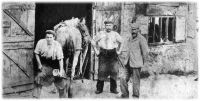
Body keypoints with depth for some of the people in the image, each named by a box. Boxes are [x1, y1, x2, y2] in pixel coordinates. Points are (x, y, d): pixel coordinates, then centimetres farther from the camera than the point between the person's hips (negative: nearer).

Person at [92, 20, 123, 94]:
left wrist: (119, 51, 10)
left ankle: (113, 89, 11)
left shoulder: (115, 34, 5)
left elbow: (121, 42, 18)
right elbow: (94, 42, 15)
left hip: (112, 54, 1)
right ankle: (99, 89, 6)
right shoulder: (101, 33, 4)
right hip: (103, 54, -1)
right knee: (101, 71, -3)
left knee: (114, 71, -1)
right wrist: (97, 50, 7)